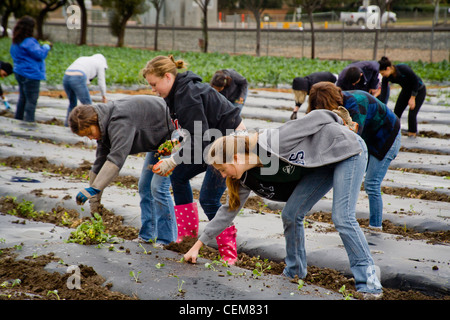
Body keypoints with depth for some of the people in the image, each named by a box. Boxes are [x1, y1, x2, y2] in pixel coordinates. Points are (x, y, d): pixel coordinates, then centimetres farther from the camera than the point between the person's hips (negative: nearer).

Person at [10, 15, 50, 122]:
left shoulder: (15, 42, 8)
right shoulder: (28, 42, -21)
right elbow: (41, 54, -19)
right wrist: (46, 47, 2)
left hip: (19, 73, 10)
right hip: (31, 75, -10)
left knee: (22, 98, 21)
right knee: (31, 100, -3)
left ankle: (18, 119, 28)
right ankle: (29, 121, -3)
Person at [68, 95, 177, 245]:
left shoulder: (120, 121, -31)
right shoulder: (105, 126, 1)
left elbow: (117, 158, -42)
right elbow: (100, 163, 6)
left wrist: (94, 189, -48)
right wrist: (94, 202, 6)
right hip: (158, 140, 11)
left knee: (158, 187, -15)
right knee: (145, 186, 12)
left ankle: (166, 241, -8)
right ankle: (147, 237, 19)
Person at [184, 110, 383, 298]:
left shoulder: (273, 142, -31)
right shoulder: (247, 178, -6)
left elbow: (317, 118, -21)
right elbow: (229, 210, 5)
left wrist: (339, 127, -1)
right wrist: (198, 245, 5)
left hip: (347, 148, -7)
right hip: (323, 164, 7)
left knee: (342, 219, -17)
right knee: (291, 214, -1)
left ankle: (369, 283, -14)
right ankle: (294, 273, 15)